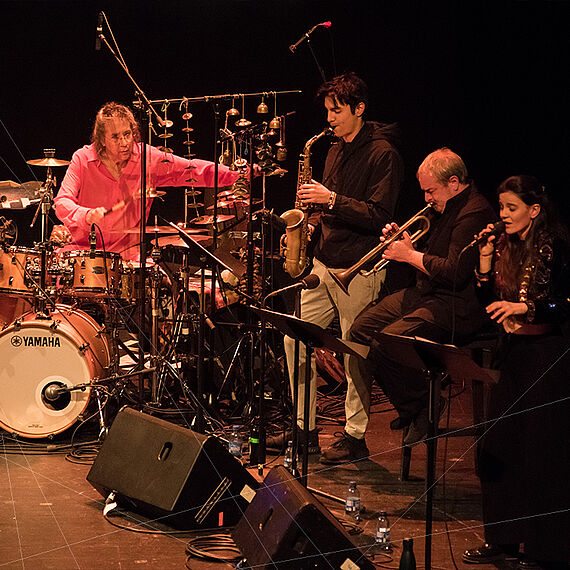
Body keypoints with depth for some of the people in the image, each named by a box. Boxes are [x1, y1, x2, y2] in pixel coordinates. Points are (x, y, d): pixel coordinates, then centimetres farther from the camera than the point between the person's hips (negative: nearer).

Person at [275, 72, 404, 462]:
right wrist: (314, 223, 5)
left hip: (359, 269, -8)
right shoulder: (337, 151, 16)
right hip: (325, 261, 8)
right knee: (295, 338, 5)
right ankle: (305, 430, 14)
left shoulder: (383, 154, -10)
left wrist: (331, 199, -22)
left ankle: (356, 437, 8)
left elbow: (378, 215, -18)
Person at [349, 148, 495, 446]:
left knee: (385, 343, -25)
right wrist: (402, 241, 4)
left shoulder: (475, 214, -19)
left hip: (457, 305, -11)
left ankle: (422, 411, -5)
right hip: (425, 293, 11)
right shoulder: (443, 207, 15)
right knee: (360, 329, 3)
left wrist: (409, 255, -14)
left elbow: (454, 272, -26)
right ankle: (409, 407, 10)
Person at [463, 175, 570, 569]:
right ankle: (503, 537, 17)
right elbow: (490, 304, 9)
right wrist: (485, 261, -2)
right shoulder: (504, 248, 9)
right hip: (511, 354, 7)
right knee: (498, 448, 6)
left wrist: (523, 307, -25)